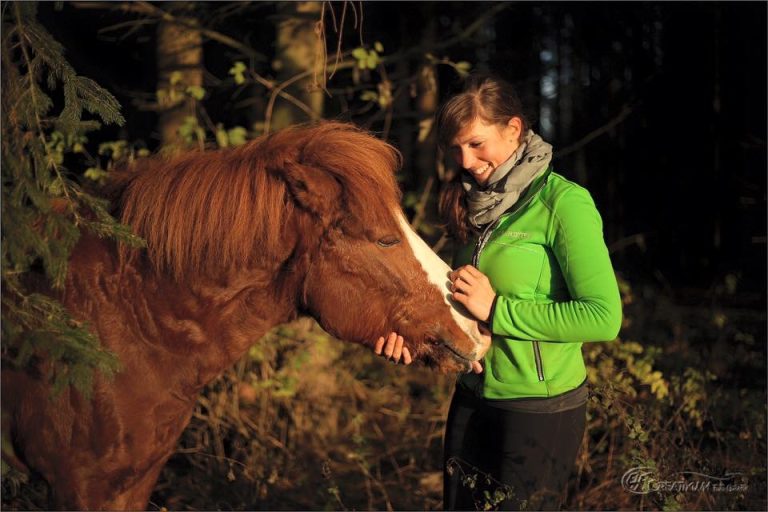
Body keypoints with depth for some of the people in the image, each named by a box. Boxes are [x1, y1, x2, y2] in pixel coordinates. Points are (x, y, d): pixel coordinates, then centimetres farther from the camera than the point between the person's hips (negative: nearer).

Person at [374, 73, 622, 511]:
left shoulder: (564, 203, -14)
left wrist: (496, 309, -20)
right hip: (472, 400, 7)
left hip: (540, 410, -7)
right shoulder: (476, 204, 9)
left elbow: (604, 318, -23)